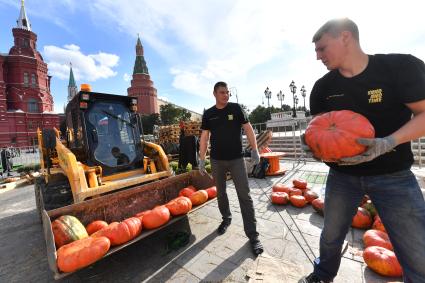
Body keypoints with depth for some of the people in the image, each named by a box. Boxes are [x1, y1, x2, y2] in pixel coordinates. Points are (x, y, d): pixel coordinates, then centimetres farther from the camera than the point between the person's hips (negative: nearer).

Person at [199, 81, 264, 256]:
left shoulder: (236, 108, 0)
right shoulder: (208, 114, 5)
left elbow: (248, 129, 0)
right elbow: (204, 137, 5)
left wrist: (254, 149, -9)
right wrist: (201, 159, 1)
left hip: (236, 159, -2)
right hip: (216, 160, 3)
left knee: (244, 196, -2)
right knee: (220, 193, 14)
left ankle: (252, 235, 9)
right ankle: (226, 219, 38)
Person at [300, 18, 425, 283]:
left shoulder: (402, 66, -10)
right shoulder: (323, 87, -2)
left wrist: (387, 143, -26)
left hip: (393, 175, -2)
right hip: (342, 174, 3)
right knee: (331, 237, 18)